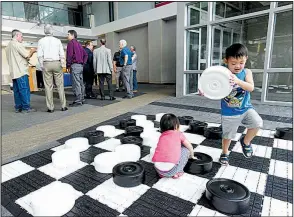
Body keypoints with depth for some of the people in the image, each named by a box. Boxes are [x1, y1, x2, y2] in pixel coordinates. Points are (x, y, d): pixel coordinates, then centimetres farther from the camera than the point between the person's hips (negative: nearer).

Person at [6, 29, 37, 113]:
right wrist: (32, 51, 8)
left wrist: (29, 53, 16)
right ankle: (26, 107, -8)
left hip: (14, 72, 9)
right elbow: (27, 55, -11)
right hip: (21, 71, -9)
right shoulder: (17, 44, -7)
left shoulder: (8, 45, 21)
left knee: (17, 90, 8)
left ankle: (18, 107, 10)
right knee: (25, 89, -8)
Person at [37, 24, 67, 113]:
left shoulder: (41, 41, 6)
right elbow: (62, 54, 0)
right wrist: (62, 65, 2)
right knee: (60, 85, 2)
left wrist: (42, 66, 4)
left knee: (48, 86, 2)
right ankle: (63, 106, 1)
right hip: (57, 63, 0)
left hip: (46, 64, 0)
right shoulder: (58, 40, 7)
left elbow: (40, 55, 0)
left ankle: (50, 107, 3)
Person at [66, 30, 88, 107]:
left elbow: (69, 55, -14)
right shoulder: (78, 44, 20)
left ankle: (78, 101, -8)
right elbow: (85, 54, 21)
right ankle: (82, 99, 17)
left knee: (76, 84, -9)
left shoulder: (71, 43, -5)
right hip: (80, 65, 9)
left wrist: (68, 66, -9)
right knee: (81, 83, 11)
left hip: (74, 65, -9)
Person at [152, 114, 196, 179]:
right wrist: (192, 156, 44)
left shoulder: (162, 136, 19)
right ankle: (178, 172, 16)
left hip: (158, 169, 5)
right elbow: (190, 147, 22)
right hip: (171, 170, -4)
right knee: (186, 149, 15)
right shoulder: (179, 134, 10)